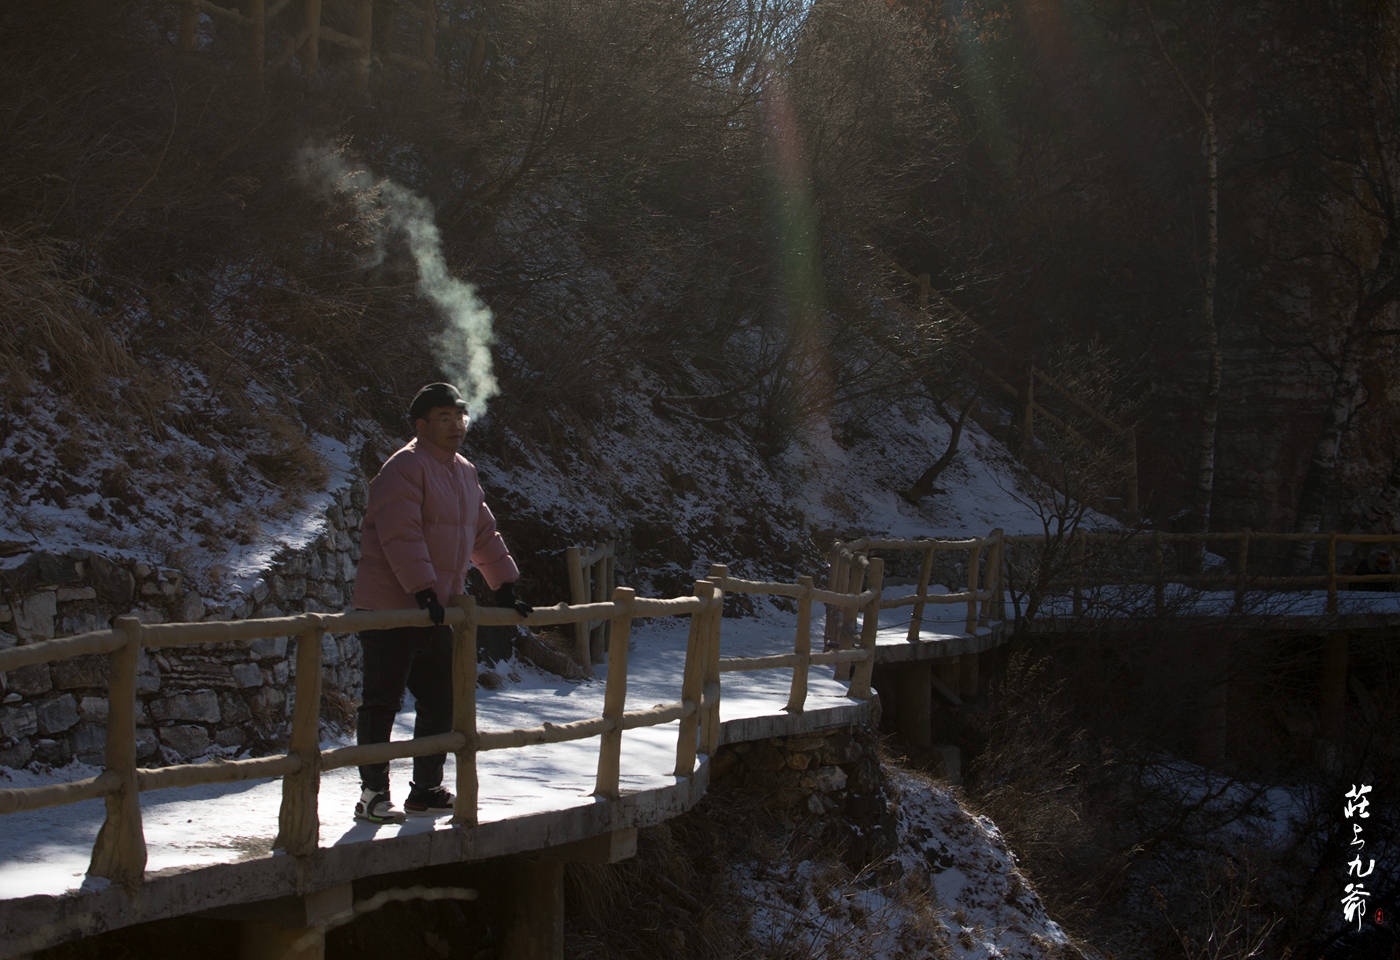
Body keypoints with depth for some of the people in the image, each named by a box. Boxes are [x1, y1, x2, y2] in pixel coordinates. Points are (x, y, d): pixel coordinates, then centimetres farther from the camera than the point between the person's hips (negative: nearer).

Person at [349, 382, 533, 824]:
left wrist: (505, 587, 18)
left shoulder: (464, 472, 16)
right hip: (390, 609, -9)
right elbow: (402, 537, -22)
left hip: (435, 612, 9)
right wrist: (424, 590, -28)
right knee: (382, 701, -4)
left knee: (442, 701, 11)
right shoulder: (405, 467, -13)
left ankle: (426, 790, 22)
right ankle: (373, 795, 2)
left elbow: (484, 535, 22)